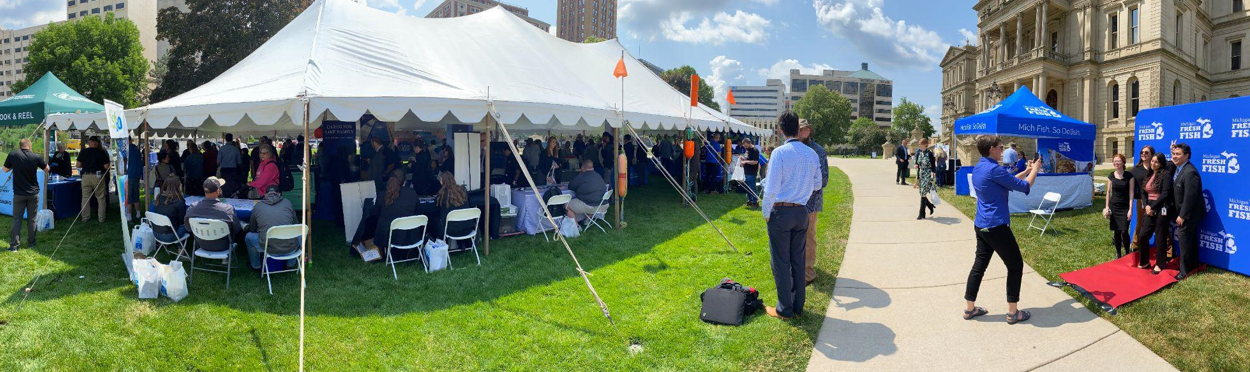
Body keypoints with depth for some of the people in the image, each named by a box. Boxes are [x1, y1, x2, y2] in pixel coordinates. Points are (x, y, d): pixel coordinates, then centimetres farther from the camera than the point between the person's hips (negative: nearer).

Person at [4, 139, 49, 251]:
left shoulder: (13, 155, -9)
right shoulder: (36, 157, -9)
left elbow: (5, 170, 6)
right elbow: (47, 169, 8)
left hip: (19, 194, 0)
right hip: (33, 193, 0)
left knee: (17, 219, 6)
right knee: (31, 219, 10)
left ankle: (13, 245, 3)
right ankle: (31, 243, 16)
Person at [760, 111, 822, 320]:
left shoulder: (780, 153, -15)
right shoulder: (811, 154, 2)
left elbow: (771, 189, -17)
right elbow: (817, 185, 11)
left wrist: (766, 213, -5)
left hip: (780, 211, -5)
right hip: (802, 212, 6)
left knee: (781, 262, 3)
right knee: (798, 260, 14)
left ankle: (784, 309, 11)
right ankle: (798, 306, 23)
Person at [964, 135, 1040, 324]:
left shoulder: (979, 168, 10)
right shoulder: (994, 169, -19)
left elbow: (1008, 182, 23)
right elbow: (1024, 187, -11)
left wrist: (1027, 170, 20)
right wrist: (1035, 170, 4)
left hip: (980, 225, 9)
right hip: (996, 226, -9)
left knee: (979, 265, 13)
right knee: (1015, 266, 5)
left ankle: (970, 308, 18)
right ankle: (1013, 312, 11)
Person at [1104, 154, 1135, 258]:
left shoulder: (1129, 176, -4)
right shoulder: (1111, 176, 5)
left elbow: (1131, 193, -5)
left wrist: (1130, 209, -9)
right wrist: (1106, 207, 5)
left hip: (1125, 207, -3)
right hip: (1114, 207, 3)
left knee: (1124, 231, -9)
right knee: (1116, 231, 5)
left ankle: (1127, 253, 9)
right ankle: (1118, 253, 16)